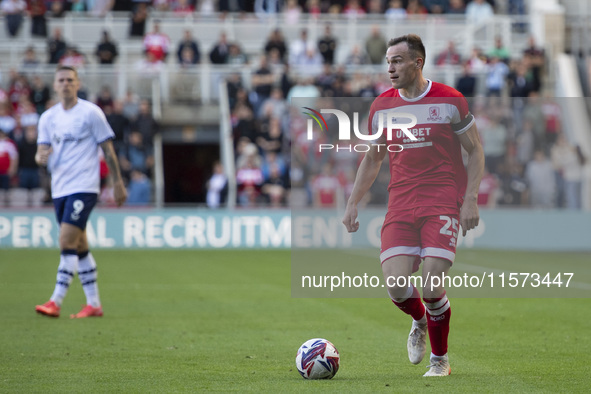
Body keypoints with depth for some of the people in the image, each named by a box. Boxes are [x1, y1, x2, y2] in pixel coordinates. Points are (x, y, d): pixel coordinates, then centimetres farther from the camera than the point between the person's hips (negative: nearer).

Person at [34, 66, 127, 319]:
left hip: (83, 187, -6)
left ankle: (56, 301, -18)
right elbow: (41, 152, 7)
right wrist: (41, 157, -18)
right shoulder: (48, 117, 10)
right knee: (79, 247, 10)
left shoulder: (91, 112, -4)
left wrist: (118, 183, -1)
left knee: (67, 242, -16)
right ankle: (93, 303, 16)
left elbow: (108, 149, -1)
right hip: (60, 189, 6)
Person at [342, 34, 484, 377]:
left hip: (443, 202, -3)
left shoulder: (450, 100, -2)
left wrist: (471, 200, -8)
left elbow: (475, 150, 4)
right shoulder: (382, 106, 9)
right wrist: (353, 204, 13)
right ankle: (420, 323, 24)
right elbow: (372, 159, 20)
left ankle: (440, 359, 8)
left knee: (432, 284, -15)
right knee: (396, 284, -13)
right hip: (401, 204, 3)